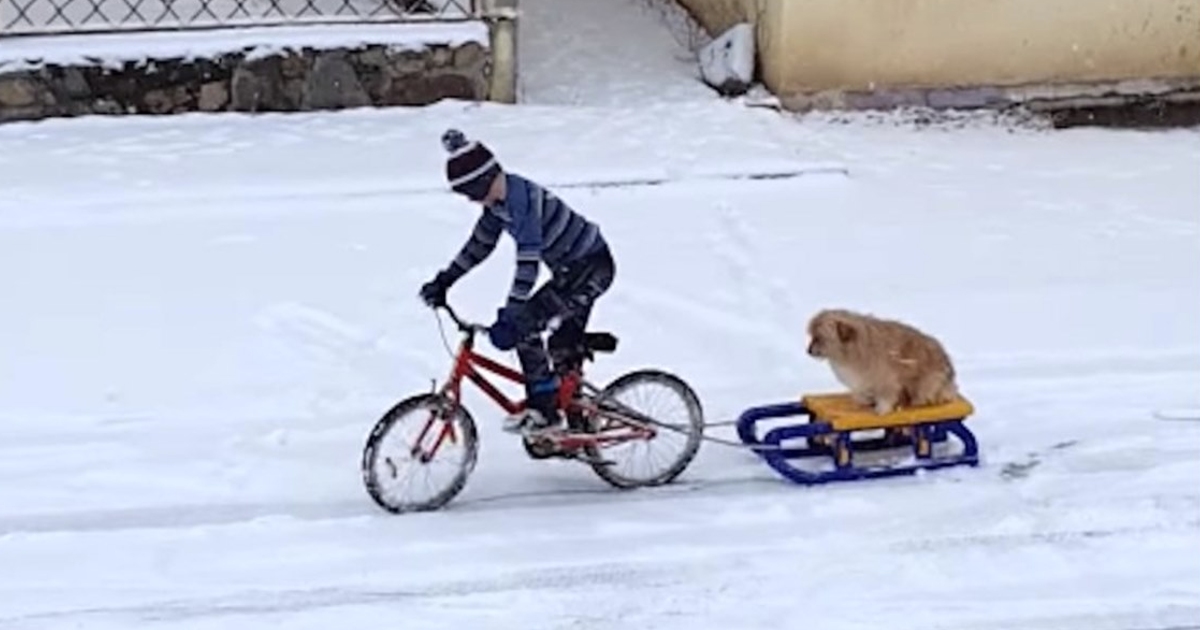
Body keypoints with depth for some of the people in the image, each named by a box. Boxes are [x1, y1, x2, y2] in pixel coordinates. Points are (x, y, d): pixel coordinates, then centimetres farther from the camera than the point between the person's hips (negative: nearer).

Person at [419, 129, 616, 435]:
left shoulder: (521, 199, -29)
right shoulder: (497, 200, 0)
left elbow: (528, 262, -35)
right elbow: (479, 245, 12)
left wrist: (509, 316, -39)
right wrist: (443, 282, 9)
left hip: (590, 266, -10)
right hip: (574, 268, 10)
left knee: (525, 325, -17)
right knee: (564, 349, 16)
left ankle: (542, 408, -9)